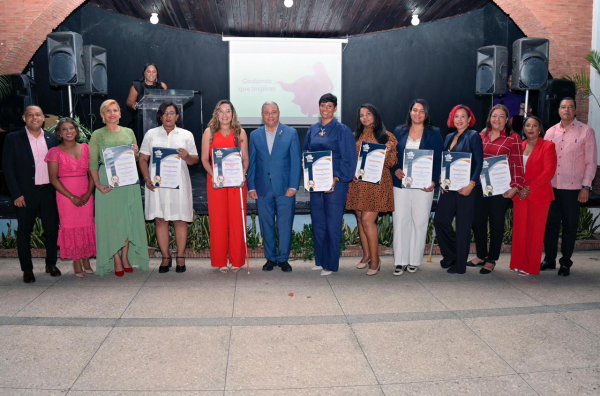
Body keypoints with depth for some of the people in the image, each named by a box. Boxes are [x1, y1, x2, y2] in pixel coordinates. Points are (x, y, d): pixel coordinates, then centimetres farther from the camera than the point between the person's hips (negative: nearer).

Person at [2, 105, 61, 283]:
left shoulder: (52, 138, 7)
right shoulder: (13, 138, -2)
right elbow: (8, 168, -5)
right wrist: (16, 194, -11)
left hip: (49, 191, 3)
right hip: (26, 193, -3)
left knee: (52, 229, 9)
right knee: (24, 232, 6)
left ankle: (51, 264, 24)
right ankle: (27, 269, 17)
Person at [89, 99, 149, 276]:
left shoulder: (129, 132, 12)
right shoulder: (98, 134, 3)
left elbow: (137, 160, 18)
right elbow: (93, 163, -1)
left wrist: (135, 153, -5)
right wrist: (98, 184, -11)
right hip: (108, 181, -3)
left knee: (129, 218, 4)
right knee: (111, 219, -1)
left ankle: (125, 257, 16)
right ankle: (116, 260, 7)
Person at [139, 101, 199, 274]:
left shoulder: (186, 135, 8)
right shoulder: (151, 134, 9)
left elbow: (195, 160, 7)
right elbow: (143, 159, 8)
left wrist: (187, 157, -16)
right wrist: (147, 178, -6)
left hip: (179, 183, -1)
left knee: (180, 220, 1)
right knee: (160, 219, 2)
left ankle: (180, 257, 9)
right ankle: (165, 257, 12)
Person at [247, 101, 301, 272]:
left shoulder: (291, 133, 4)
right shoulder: (255, 135, 9)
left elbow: (296, 161, 0)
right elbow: (251, 163, 9)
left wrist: (293, 186, -7)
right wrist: (251, 187, 2)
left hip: (285, 188, -2)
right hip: (263, 189, 2)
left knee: (285, 226, 1)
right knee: (266, 226, 7)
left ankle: (283, 259, 15)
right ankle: (270, 258, 20)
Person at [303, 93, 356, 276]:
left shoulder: (342, 130, -4)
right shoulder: (312, 130, 11)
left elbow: (349, 159, -9)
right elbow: (305, 152, 20)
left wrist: (336, 178, -17)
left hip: (335, 183, -5)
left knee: (332, 224, -1)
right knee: (318, 222, 10)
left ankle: (330, 264, 8)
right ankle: (320, 260, 22)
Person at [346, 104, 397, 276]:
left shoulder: (386, 136, 1)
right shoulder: (355, 136, 12)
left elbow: (391, 163, -1)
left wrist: (387, 151, -20)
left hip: (377, 184, -4)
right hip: (358, 183, 5)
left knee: (368, 220, -10)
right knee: (360, 219, 9)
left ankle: (375, 259, 2)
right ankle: (366, 254, 23)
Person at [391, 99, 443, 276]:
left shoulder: (434, 133, 5)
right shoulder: (399, 131, 10)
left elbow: (439, 160, 1)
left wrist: (434, 181, -12)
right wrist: (395, 170, -9)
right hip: (401, 183, 1)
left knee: (419, 222, 3)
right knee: (400, 221, -1)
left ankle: (414, 260, 14)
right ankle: (401, 261, 7)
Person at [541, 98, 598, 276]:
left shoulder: (586, 132, -1)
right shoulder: (550, 132, 9)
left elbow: (591, 162, -2)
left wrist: (586, 187, -7)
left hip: (572, 188, -3)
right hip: (550, 186, 3)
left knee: (569, 226, 5)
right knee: (550, 224, 8)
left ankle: (565, 263, 17)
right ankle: (549, 259, 21)